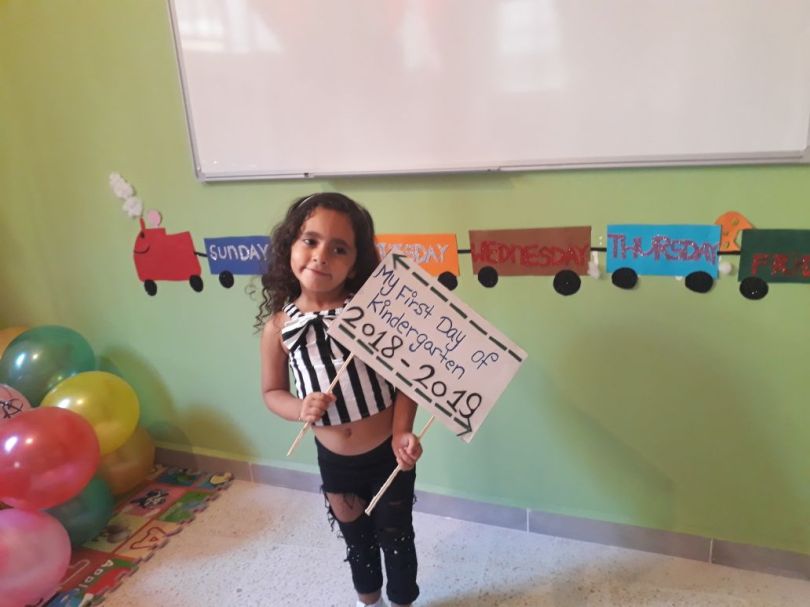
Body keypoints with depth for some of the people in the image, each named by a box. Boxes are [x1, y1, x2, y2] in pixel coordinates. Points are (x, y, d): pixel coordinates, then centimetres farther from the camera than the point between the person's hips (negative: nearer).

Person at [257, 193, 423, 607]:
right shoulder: (278, 324, -12)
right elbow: (272, 392, 0)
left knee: (396, 536, 20)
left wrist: (401, 432, -23)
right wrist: (300, 409, -19)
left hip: (388, 452, -2)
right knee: (356, 538, 27)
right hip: (334, 460, 3)